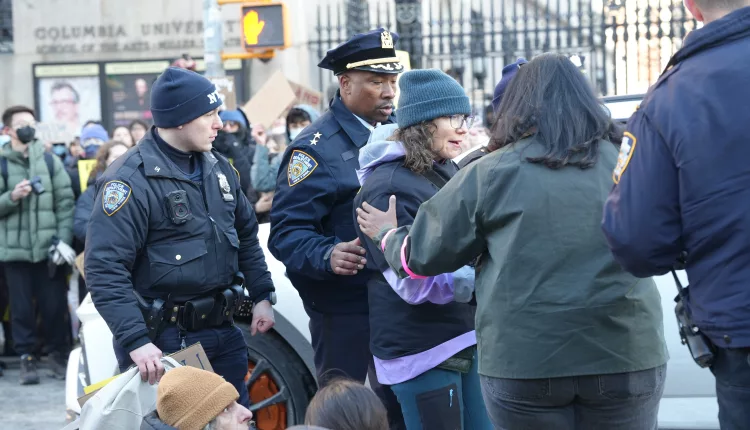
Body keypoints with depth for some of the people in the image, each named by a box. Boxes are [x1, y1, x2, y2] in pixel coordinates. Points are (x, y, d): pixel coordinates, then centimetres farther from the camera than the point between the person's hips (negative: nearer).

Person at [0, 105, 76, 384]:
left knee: (54, 305, 4)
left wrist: (63, 239, -5)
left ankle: (58, 354, 18)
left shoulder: (50, 161, 5)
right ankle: (26, 357, 14)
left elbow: (65, 202, 3)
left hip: (49, 247, 1)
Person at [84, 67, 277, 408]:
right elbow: (104, 269, -22)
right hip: (163, 343, -7)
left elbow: (246, 235, 22)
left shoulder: (219, 168, 10)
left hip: (222, 331, 8)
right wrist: (136, 341, -28)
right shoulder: (131, 180, -16)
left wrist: (262, 296, 14)